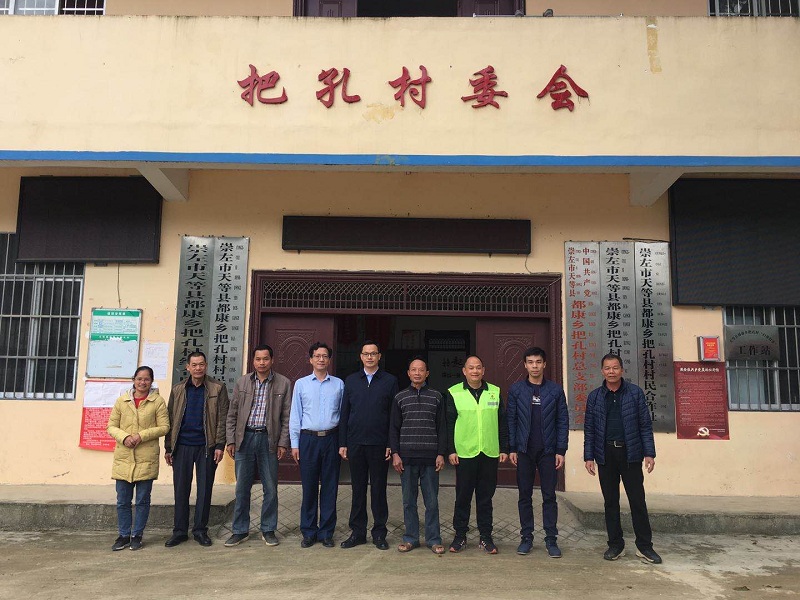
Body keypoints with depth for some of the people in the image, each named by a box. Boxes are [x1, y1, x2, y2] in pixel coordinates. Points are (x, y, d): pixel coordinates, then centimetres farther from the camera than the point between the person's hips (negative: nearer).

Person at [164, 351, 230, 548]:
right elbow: (170, 420, 10)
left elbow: (222, 418, -2)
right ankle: (179, 531, 16)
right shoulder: (178, 390, 9)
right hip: (182, 446, 2)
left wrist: (220, 445, -8)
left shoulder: (217, 388, 2)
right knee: (181, 489, 6)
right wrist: (168, 448, 6)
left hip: (206, 447, -2)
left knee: (205, 490, 5)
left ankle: (200, 530, 16)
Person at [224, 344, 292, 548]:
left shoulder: (283, 383, 1)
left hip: (269, 439, -1)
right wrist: (230, 440, 3)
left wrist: (283, 443, -4)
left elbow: (287, 416, 1)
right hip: (245, 438, 2)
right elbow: (232, 414, 9)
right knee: (242, 487, 7)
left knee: (270, 488, 5)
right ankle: (240, 530, 19)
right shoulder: (242, 382, 7)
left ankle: (268, 530, 19)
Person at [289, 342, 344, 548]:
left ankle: (326, 532, 16)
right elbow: (295, 416, 6)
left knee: (330, 487, 4)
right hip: (308, 438, 0)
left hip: (331, 439, 0)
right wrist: (295, 444, 1)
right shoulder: (301, 384, 6)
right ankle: (308, 532, 15)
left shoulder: (339, 384, 7)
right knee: (309, 487, 4)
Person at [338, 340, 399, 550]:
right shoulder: (351, 381, 9)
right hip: (355, 444, 2)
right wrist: (342, 443, 4)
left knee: (378, 490, 5)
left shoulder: (390, 381, 3)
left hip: (379, 445, -2)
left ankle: (379, 533, 16)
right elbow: (344, 413, 9)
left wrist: (391, 445, -6)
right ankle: (357, 532, 19)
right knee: (358, 489, 9)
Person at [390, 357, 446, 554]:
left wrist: (441, 454, -1)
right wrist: (395, 454, 0)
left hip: (430, 458, -1)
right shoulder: (400, 398, 7)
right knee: (409, 501, 8)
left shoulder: (436, 397, 6)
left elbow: (442, 427, 6)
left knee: (432, 501, 4)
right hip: (407, 457, 1)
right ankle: (411, 538, 19)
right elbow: (394, 428, 7)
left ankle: (434, 539, 14)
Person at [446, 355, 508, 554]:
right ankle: (460, 536, 17)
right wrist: (451, 450, -4)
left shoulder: (495, 392, 8)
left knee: (486, 497, 9)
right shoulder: (454, 393, 1)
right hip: (465, 454, -2)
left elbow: (502, 423, 11)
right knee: (463, 497, 5)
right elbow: (449, 424, 1)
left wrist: (504, 448, 6)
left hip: (490, 454, 2)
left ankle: (485, 537, 18)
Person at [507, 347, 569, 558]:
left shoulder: (555, 390, 2)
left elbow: (563, 421, 2)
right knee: (525, 496, 7)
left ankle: (551, 539, 13)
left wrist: (561, 450, -3)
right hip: (524, 451, 1)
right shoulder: (516, 390, 3)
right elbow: (511, 420, 4)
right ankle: (526, 537, 17)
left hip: (548, 451, 0)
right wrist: (511, 449, -2)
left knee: (549, 496, 3)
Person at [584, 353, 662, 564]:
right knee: (610, 501, 8)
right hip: (606, 454, 2)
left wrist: (649, 453, -4)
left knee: (638, 500, 2)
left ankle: (644, 546, 13)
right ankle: (615, 545, 19)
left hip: (630, 453, -2)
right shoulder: (595, 397, 5)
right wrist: (589, 456, 2)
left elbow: (645, 424, 1)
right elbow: (589, 429, 7)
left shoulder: (635, 393, 1)